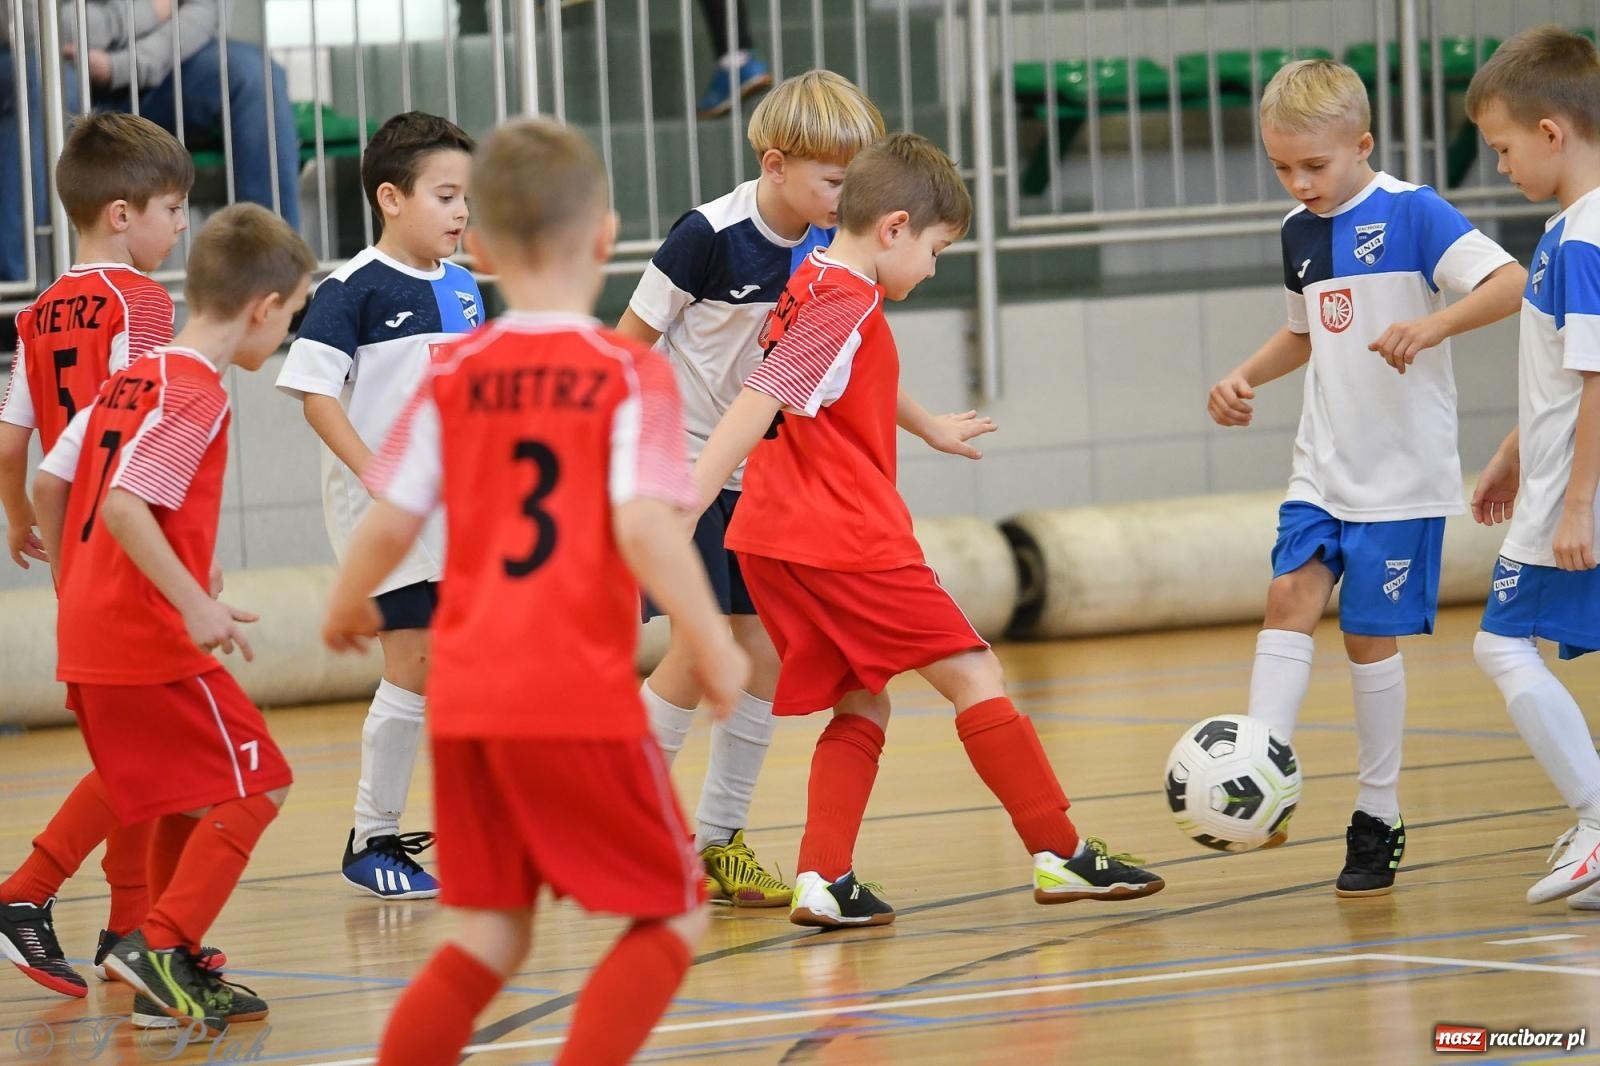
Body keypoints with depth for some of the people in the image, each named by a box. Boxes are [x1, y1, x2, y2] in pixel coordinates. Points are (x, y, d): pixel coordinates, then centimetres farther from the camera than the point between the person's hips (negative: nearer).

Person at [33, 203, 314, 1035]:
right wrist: (194, 602, -27)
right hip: (152, 645, -9)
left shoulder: (130, 381, 13)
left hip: (88, 644, 9)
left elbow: (48, 485, 15)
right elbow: (123, 506, -24)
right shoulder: (196, 396, -14)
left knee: (187, 802, 18)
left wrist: (75, 589, 24)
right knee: (253, 786, -3)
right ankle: (159, 944, -13)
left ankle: (174, 979, 19)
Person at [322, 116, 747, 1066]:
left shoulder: (454, 376, 5)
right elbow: (644, 526, -18)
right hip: (583, 697, -5)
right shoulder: (632, 374, -6)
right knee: (674, 915, 9)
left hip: (468, 698, 5)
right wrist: (716, 648, -9)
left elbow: (389, 524, 3)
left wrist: (348, 609, 23)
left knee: (494, 933, 15)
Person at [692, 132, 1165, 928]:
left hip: (774, 539, 10)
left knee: (861, 707, 13)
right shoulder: (847, 308, -14)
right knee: (973, 674, -1)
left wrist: (927, 424, 55)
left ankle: (822, 880, -1)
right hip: (845, 540, -10)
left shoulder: (816, 283, 16)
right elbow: (758, 404, -23)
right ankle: (1059, 854, 3)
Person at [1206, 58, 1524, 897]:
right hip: (1322, 471, 6)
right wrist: (1245, 376, 12)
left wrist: (1432, 327, -35)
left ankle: (1377, 820, 10)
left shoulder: (1410, 213, -12)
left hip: (1402, 474, -6)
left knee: (1370, 634, -2)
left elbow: (1510, 281, -21)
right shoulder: (1298, 231, 11)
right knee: (1290, 597, -12)